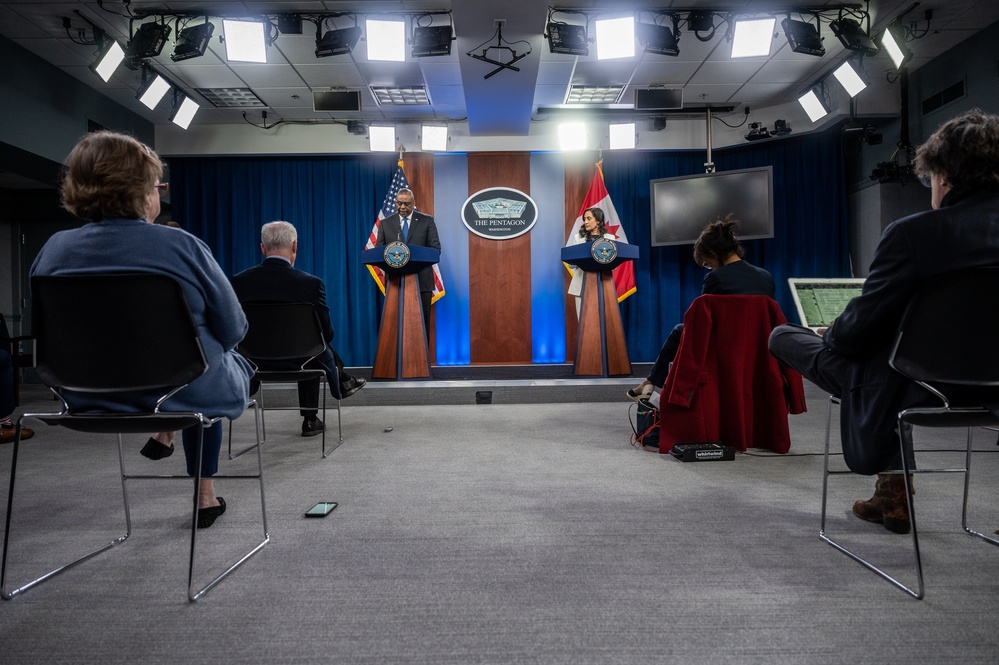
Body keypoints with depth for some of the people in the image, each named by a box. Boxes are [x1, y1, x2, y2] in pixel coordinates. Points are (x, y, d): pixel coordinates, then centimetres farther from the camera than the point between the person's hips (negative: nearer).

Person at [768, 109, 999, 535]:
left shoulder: (912, 233, -22)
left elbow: (858, 331, -18)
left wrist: (832, 333, 7)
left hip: (916, 387, -7)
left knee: (782, 336, 6)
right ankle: (893, 492, 34)